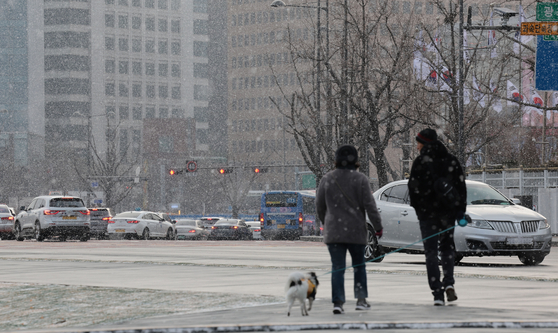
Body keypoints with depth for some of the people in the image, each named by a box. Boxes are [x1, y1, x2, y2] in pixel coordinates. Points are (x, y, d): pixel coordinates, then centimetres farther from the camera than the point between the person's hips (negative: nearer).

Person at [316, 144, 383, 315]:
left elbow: (320, 205, 9)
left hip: (333, 230, 1)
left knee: (337, 267, -1)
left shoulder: (327, 179, 2)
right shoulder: (360, 179, -6)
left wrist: (326, 222, 25)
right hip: (356, 230, -1)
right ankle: (361, 299, 11)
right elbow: (369, 205, -8)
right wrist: (378, 226, 0)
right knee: (359, 265, 16)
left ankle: (338, 302, -11)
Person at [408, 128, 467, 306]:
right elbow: (461, 186, 4)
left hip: (428, 213, -4)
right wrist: (460, 211, 5)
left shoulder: (420, 162, -8)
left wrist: (417, 207, 8)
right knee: (447, 246, 19)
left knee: (431, 251, 0)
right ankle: (449, 283, -1)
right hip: (448, 212, 4)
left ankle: (437, 293, -7)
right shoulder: (451, 160, 6)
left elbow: (414, 187, -8)